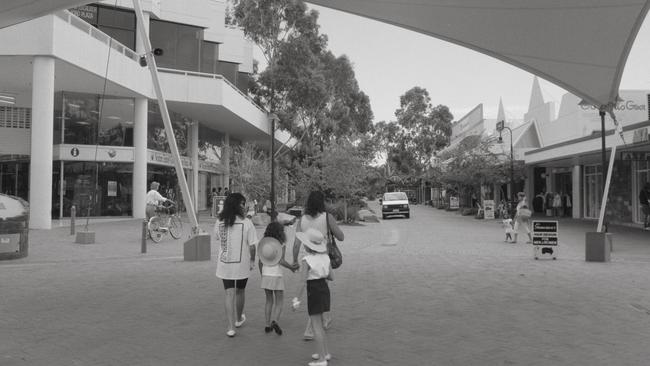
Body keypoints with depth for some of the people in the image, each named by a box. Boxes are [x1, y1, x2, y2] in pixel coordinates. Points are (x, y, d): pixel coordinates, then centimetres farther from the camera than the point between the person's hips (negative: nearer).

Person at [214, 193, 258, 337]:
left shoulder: (219, 222, -3)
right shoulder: (246, 223, -12)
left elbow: (217, 239, 10)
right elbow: (252, 245, -10)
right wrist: (252, 260, 3)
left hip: (224, 264, 2)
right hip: (242, 263, -1)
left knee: (229, 294, 5)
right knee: (240, 291, 20)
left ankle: (231, 327, 1)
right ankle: (239, 319, 39)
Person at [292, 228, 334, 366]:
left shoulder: (306, 261, -17)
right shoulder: (325, 257, 1)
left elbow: (303, 283, -19)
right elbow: (331, 277, 4)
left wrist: (297, 299, -12)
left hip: (314, 292, -7)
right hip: (324, 289, 8)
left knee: (316, 325, 1)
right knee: (320, 323, 22)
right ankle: (325, 352, 30)